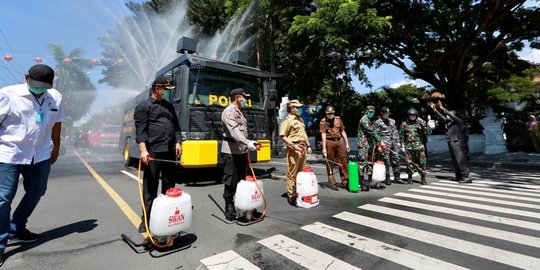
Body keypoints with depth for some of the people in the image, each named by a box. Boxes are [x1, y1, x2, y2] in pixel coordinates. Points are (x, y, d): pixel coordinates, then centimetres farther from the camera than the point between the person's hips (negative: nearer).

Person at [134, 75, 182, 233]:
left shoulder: (169, 106, 18)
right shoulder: (144, 106, -1)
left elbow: (176, 126, 20)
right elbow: (140, 130, -10)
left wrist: (178, 143, 7)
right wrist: (143, 150, -20)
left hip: (170, 151, 6)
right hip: (153, 152, -6)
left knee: (169, 184, 13)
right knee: (150, 186, 1)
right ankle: (147, 219, 12)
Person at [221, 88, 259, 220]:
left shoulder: (239, 112, 18)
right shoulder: (229, 112, -12)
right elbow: (234, 130, -27)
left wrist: (248, 143, 17)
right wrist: (247, 143, -37)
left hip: (242, 150, 9)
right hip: (231, 151, -9)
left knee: (241, 180, 14)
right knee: (231, 181, -2)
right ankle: (229, 208, 8)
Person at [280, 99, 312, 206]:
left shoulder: (300, 119, 18)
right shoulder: (288, 120, -8)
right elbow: (282, 136, -14)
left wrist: (308, 146, 20)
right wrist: (293, 145, -21)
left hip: (303, 147, 8)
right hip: (294, 148, -8)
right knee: (292, 174, -5)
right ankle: (291, 195, 5)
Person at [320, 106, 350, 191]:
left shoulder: (338, 119, 14)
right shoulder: (323, 122, 0)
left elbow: (343, 132, 16)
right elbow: (323, 135, -8)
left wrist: (347, 143, 11)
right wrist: (324, 148, -15)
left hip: (338, 141, 4)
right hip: (329, 142, -4)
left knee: (343, 161, 1)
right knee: (330, 163, 2)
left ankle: (345, 181, 12)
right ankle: (332, 183, 12)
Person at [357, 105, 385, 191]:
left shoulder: (370, 121, 20)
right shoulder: (364, 119, -10)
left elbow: (373, 132, 20)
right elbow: (372, 131, -18)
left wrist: (377, 144, 13)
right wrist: (380, 141, -19)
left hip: (370, 145, 10)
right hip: (363, 145, -10)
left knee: (370, 162, 13)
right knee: (363, 163, -8)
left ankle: (370, 181, 22)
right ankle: (363, 184, -6)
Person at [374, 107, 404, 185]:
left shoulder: (392, 121, 17)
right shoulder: (377, 122, -2)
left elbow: (395, 132, 21)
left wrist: (398, 141, 14)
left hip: (393, 144, 6)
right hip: (384, 145, -6)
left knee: (396, 160, 8)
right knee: (386, 161, -2)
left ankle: (396, 177, 18)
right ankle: (387, 179, 8)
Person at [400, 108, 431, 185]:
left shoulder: (420, 123, 6)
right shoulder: (404, 124, 8)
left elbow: (428, 132, -1)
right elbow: (401, 135, 11)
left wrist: (424, 125, -14)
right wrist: (402, 144, 5)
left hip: (419, 146, 0)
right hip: (409, 146, 0)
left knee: (422, 162, -2)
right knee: (410, 162, 6)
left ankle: (423, 177, 9)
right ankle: (409, 177, 18)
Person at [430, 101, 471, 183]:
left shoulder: (458, 121, -4)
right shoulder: (448, 121, 12)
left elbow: (451, 115, -16)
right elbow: (441, 116, 17)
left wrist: (442, 108, -18)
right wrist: (434, 109, 12)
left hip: (457, 143, -7)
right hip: (450, 143, 7)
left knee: (460, 160, -9)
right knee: (454, 161, 10)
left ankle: (466, 177, -7)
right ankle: (458, 176, 17)